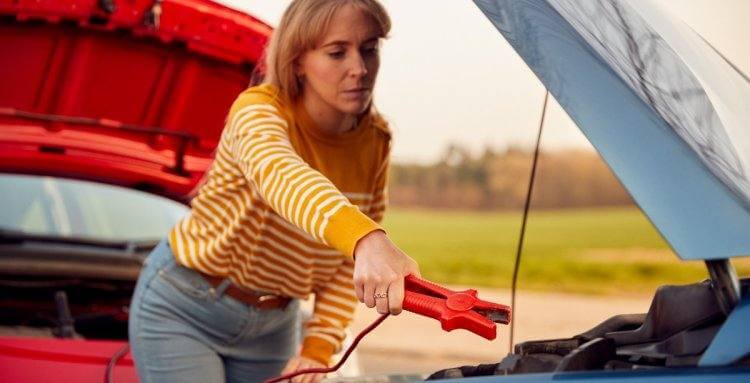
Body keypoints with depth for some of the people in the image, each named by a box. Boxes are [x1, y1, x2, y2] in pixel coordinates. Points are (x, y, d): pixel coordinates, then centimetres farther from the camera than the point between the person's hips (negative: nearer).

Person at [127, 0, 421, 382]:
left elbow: (351, 263, 0)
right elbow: (279, 176, -50)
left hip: (273, 322, 6)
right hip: (182, 308, -5)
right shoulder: (259, 110, -25)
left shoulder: (375, 141, -7)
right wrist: (366, 239, -69)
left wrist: (318, 348, -12)